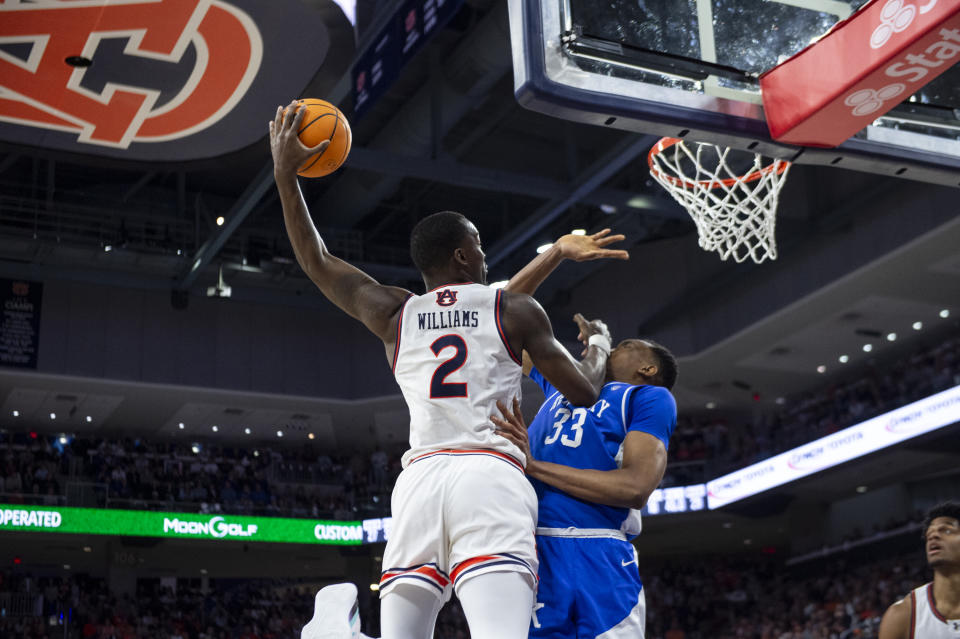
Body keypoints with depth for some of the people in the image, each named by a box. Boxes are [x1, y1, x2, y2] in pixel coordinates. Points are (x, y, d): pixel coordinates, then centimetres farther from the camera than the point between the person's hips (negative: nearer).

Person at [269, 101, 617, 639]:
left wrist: (285, 175, 33)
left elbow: (316, 261, 29)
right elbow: (584, 392, 13)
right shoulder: (516, 309, 10)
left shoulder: (395, 313, 18)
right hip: (492, 477, -3)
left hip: (419, 479, 4)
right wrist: (600, 344, 35)